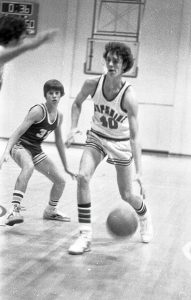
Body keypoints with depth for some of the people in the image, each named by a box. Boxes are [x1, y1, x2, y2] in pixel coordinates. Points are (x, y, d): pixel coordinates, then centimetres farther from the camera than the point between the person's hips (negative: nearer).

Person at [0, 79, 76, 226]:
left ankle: (50, 211, 30)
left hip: (36, 150, 8)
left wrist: (66, 167, 20)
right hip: (20, 146, -8)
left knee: (60, 180, 3)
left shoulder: (59, 116, 5)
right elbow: (18, 132, -23)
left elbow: (59, 142, 16)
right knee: (28, 167, -41)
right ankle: (15, 211, -46)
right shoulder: (38, 111, -18)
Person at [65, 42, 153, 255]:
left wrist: (139, 173, -35)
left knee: (127, 195, 5)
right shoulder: (93, 84, -19)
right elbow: (77, 104, 4)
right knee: (82, 176, -23)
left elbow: (134, 137, -29)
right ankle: (85, 236, -16)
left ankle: (145, 217, 43)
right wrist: (73, 128, -12)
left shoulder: (129, 97, -29)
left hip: (121, 143, -2)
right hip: (97, 137, 2)